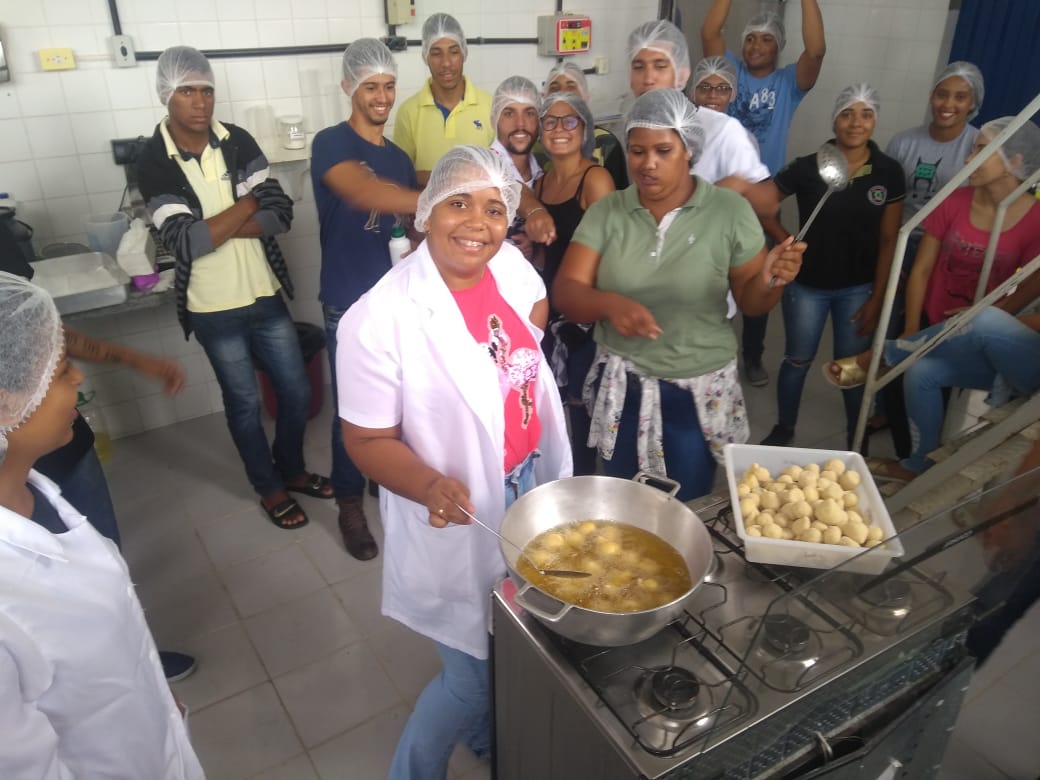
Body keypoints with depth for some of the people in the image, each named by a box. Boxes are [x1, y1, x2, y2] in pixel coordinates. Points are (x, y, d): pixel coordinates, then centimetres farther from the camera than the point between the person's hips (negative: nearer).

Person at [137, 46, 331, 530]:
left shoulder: (239, 142, -2)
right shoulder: (153, 163, -11)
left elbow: (281, 213, -11)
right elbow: (184, 241, -22)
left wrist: (212, 228, -21)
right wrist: (246, 205, -13)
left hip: (265, 296, 3)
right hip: (213, 309, -3)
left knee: (296, 392, 12)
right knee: (245, 403, 12)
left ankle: (292, 469, 38)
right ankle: (269, 488, 33)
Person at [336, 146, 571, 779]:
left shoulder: (511, 264, -6)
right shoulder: (380, 318, -26)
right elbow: (368, 441, -19)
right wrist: (430, 485, -35)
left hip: (532, 489, 7)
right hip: (461, 519, -7)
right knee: (473, 674, 9)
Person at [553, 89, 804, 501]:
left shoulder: (729, 210, -8)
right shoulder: (606, 211, -3)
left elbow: (750, 300, -2)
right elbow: (565, 292, -10)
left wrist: (769, 280, -25)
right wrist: (610, 303, -30)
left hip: (699, 392, -1)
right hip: (620, 388, 2)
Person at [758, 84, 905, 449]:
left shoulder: (889, 172, -6)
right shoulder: (807, 167, -11)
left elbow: (888, 241, -3)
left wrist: (877, 298, -4)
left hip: (857, 288, 1)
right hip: (807, 285, 0)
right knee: (798, 361, 12)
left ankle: (857, 439, 31)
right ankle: (783, 429, 32)